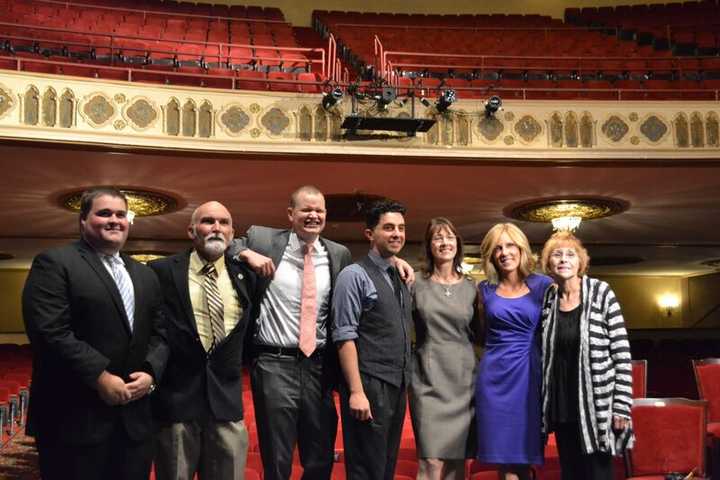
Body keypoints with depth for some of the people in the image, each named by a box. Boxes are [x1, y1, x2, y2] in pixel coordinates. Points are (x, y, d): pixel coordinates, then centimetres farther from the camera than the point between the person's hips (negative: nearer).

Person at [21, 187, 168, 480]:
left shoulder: (145, 275, 19)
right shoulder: (55, 263, -4)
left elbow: (160, 333, 15)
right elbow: (49, 332, -15)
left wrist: (150, 372, -4)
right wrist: (100, 377, -17)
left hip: (134, 417, 6)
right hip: (75, 417, -6)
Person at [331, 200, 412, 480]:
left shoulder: (401, 279, 14)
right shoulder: (355, 276, -9)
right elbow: (345, 337, -15)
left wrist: (404, 383, 10)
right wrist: (356, 391, -20)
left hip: (398, 386, 8)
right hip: (370, 386, -7)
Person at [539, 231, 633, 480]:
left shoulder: (601, 293, -6)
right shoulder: (548, 300, 5)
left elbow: (622, 352, -8)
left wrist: (622, 405, -12)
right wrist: (542, 402, 10)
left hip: (596, 404, -4)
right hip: (562, 406, 4)